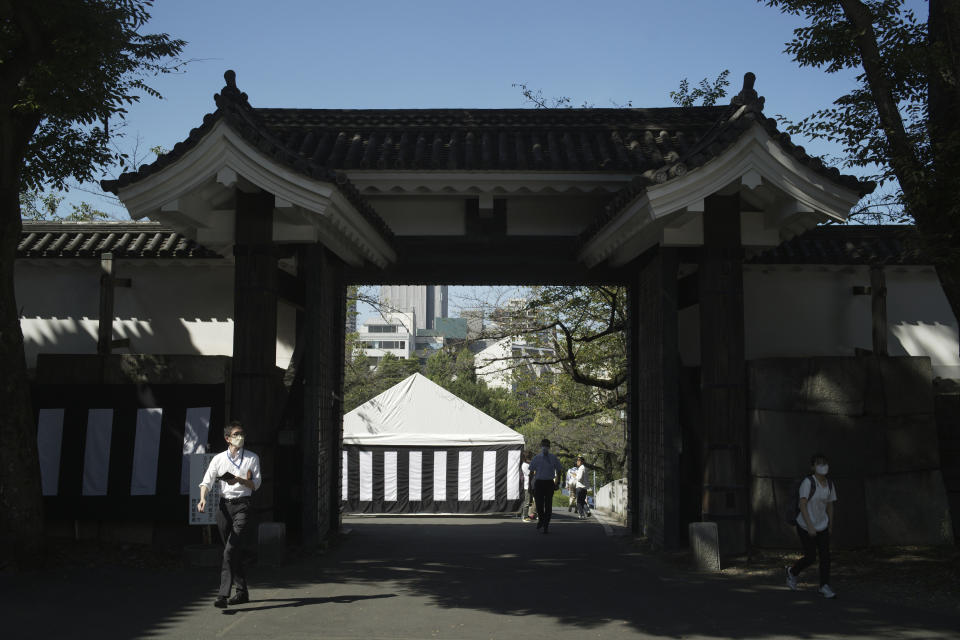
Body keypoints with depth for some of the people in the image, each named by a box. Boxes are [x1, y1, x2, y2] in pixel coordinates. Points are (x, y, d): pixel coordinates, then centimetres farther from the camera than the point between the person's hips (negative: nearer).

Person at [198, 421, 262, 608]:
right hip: (224, 506, 3)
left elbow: (256, 484, 3)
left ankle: (223, 594, -18)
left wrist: (239, 480, -15)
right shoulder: (219, 459, 9)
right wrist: (203, 498, -19)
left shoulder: (252, 458, 6)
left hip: (242, 506, -3)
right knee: (234, 552, 10)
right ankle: (242, 591, 21)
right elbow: (207, 481, 0)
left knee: (230, 550, -15)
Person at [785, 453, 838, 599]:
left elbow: (830, 506, 12)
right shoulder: (808, 482, -19)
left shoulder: (830, 485, 1)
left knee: (825, 555, -6)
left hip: (822, 526, 5)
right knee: (810, 558, 1)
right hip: (805, 526, -5)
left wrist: (830, 526, 16)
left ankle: (825, 587, 3)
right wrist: (810, 526, -30)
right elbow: (802, 505, -24)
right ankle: (792, 572, 29)